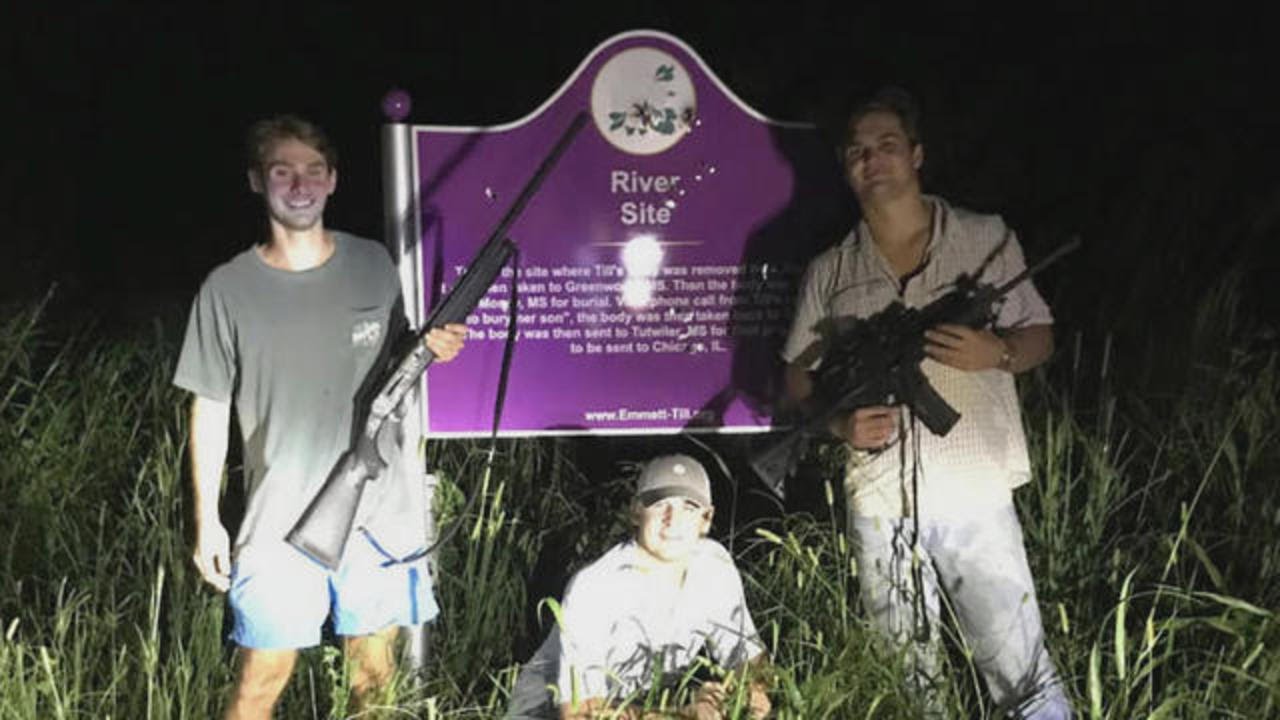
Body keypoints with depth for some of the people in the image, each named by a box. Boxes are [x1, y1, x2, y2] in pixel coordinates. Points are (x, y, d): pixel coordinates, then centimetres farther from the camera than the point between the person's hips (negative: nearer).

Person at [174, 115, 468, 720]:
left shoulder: (374, 265, 2)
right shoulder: (228, 288, -5)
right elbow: (209, 408, 0)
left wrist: (430, 348, -7)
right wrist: (207, 522, -1)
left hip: (379, 512, 2)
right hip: (280, 519, -2)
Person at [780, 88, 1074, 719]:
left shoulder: (989, 239, 4)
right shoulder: (829, 272, 8)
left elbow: (1040, 334, 10)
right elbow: (798, 376, 13)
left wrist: (997, 352, -13)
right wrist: (841, 423, -8)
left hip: (976, 495, -2)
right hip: (877, 504, 2)